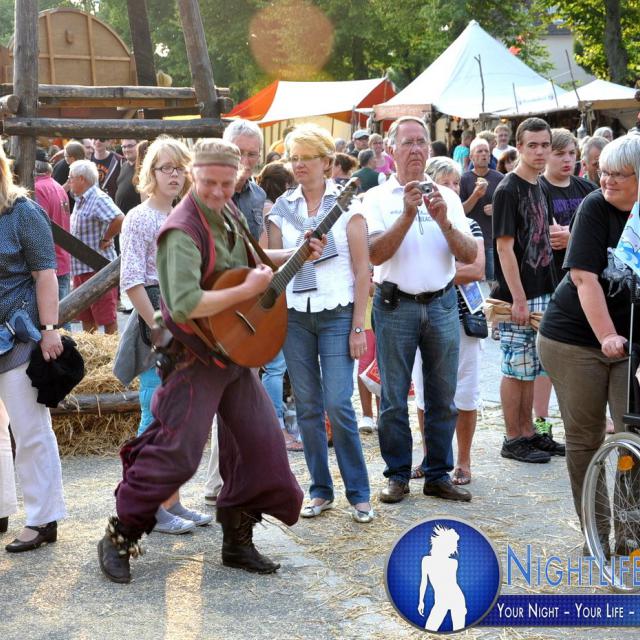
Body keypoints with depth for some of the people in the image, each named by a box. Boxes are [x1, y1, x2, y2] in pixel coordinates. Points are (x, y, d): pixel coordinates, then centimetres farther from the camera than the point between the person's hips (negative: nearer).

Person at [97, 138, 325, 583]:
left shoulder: (229, 213, 6)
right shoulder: (184, 231, -22)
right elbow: (184, 304, -34)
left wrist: (294, 257, 13)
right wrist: (247, 290, -25)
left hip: (235, 352, 9)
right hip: (195, 357, -9)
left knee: (263, 441, 8)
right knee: (177, 454, -8)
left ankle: (238, 542, 21)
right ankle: (120, 538, 10)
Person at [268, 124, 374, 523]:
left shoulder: (346, 202, 0)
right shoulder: (282, 207, 9)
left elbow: (362, 269, -3)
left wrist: (358, 326, -7)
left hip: (337, 314, -3)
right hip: (294, 314, 3)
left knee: (338, 405, -9)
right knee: (308, 407, 6)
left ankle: (359, 493, 5)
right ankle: (321, 491, 17)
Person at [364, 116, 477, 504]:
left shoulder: (447, 197, 9)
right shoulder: (378, 198, 1)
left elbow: (470, 256, 2)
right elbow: (375, 254, -12)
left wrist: (444, 221, -13)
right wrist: (408, 215, -20)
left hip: (442, 304, 3)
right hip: (396, 306, -2)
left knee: (443, 397, 7)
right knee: (394, 398, 2)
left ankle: (439, 475, 18)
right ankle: (398, 475, 14)